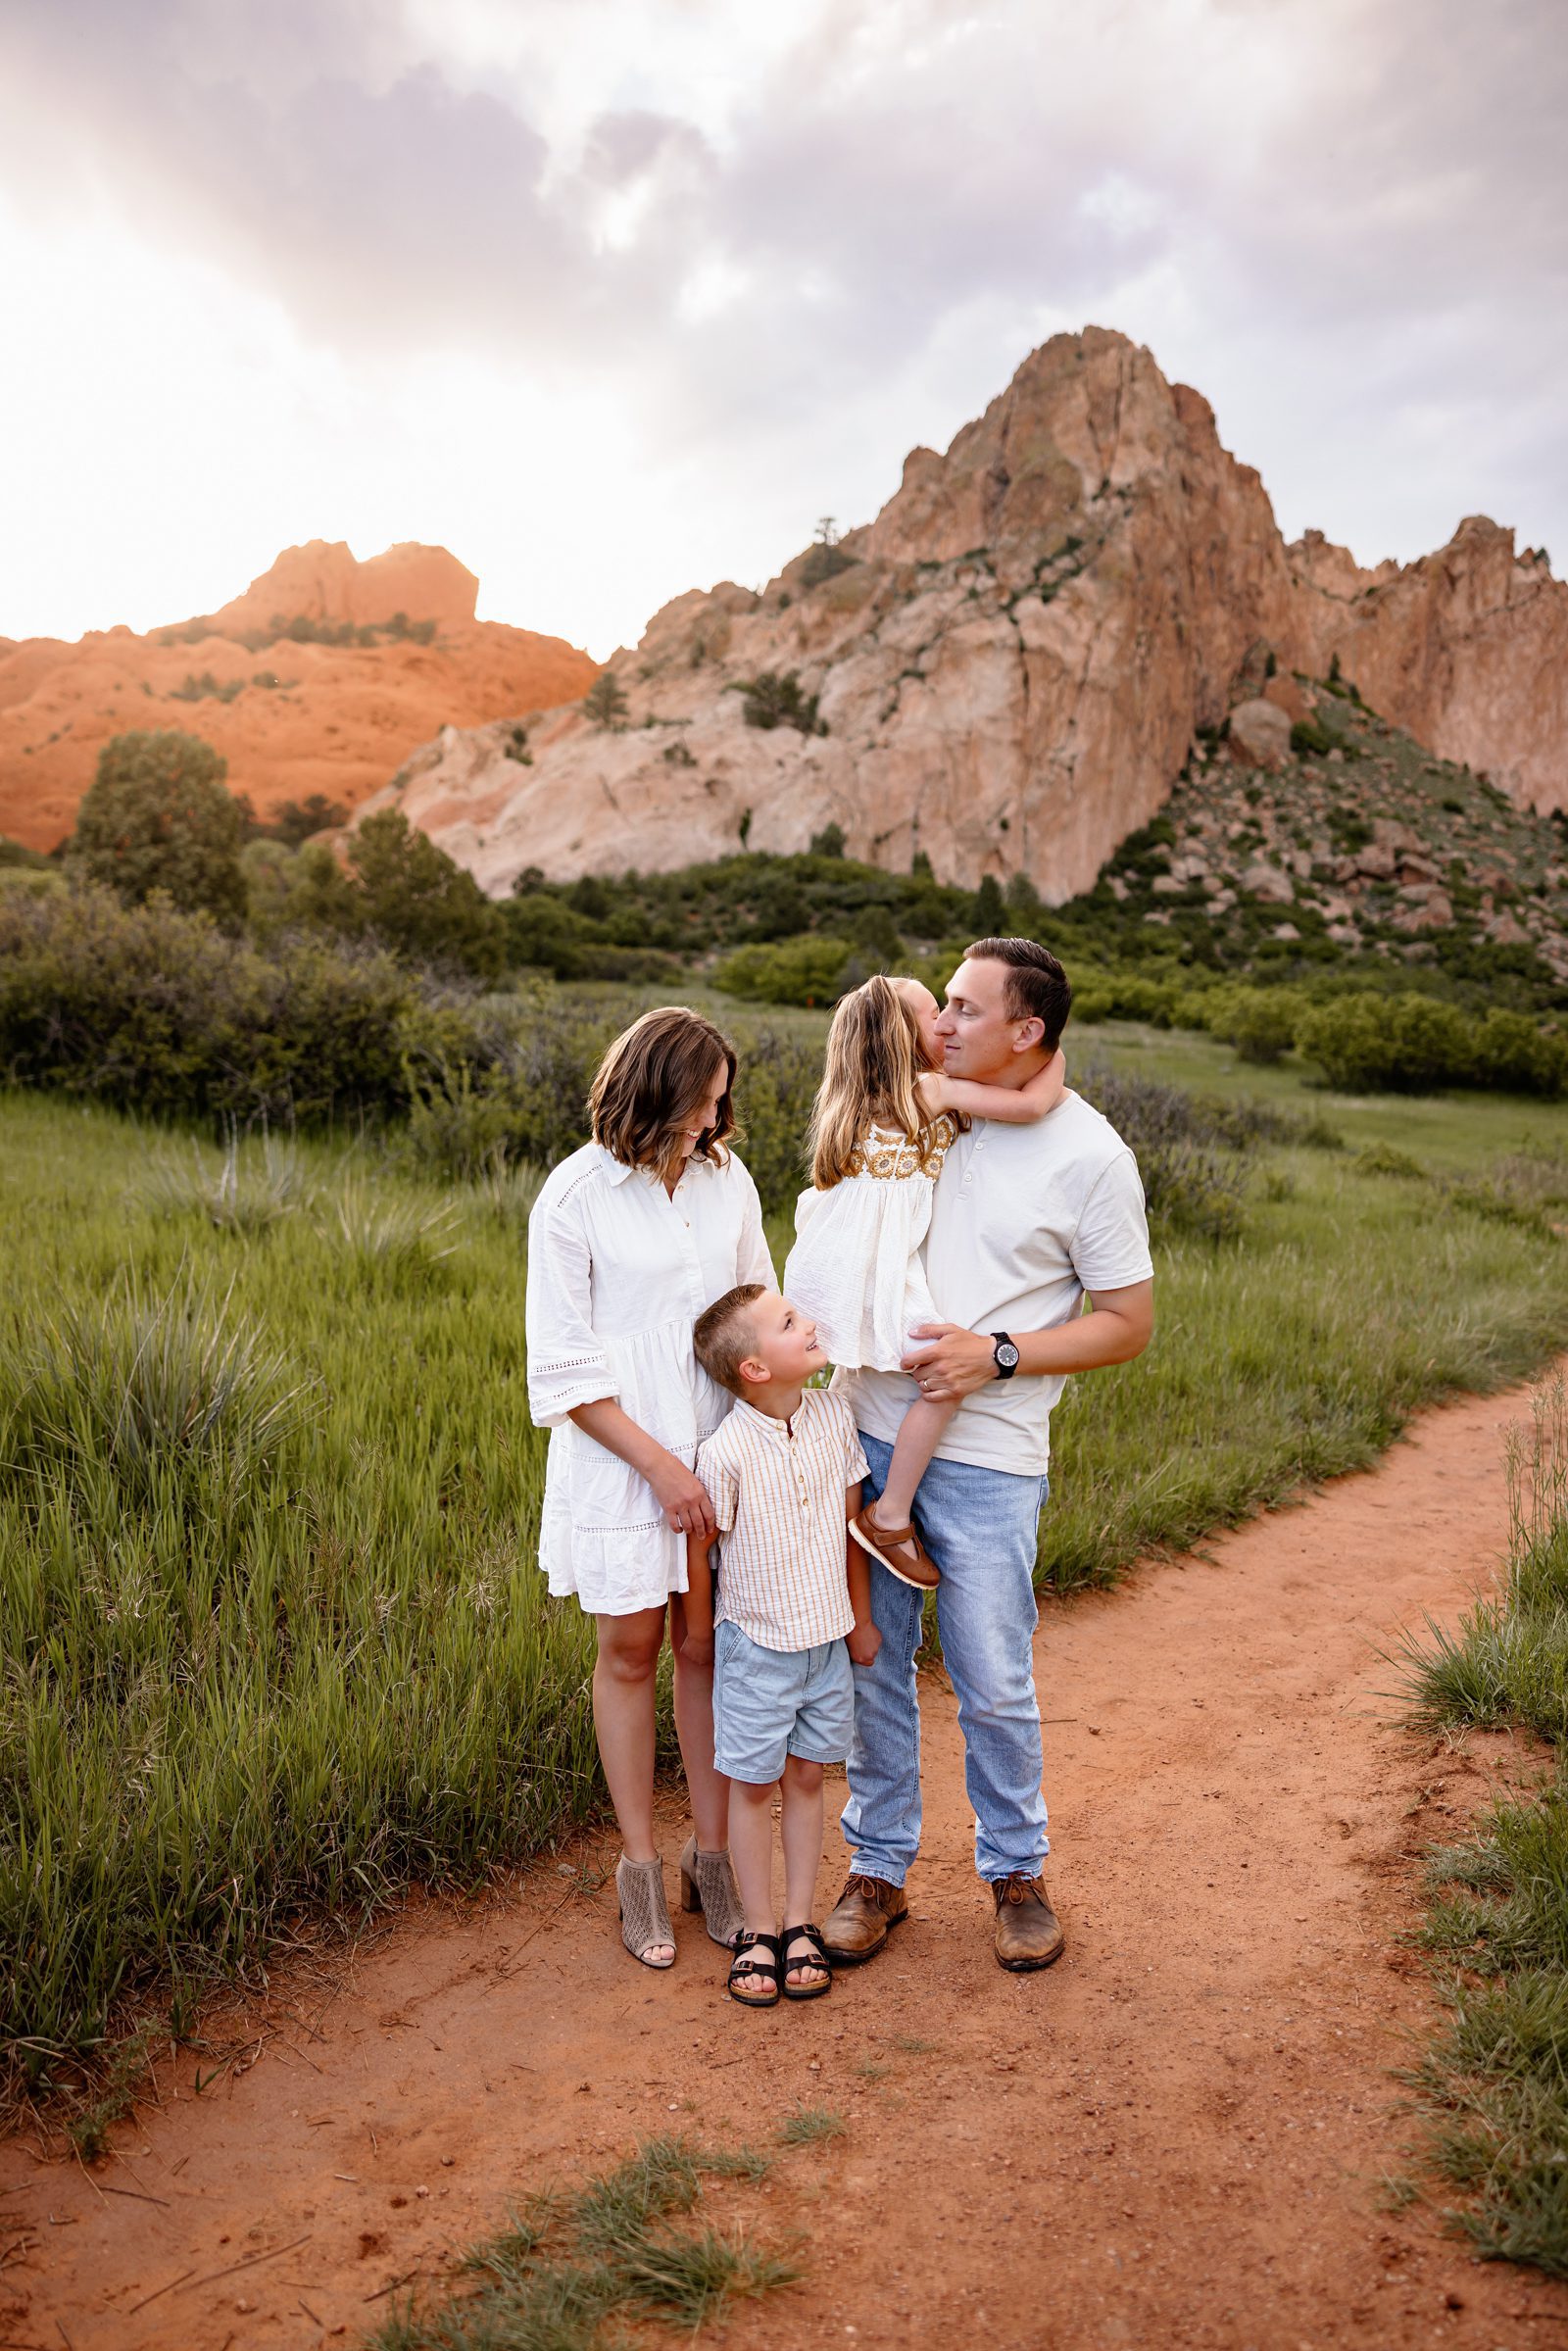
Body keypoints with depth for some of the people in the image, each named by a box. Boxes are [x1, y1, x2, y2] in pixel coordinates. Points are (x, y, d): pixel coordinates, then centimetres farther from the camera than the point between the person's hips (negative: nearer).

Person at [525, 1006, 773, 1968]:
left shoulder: (727, 1178, 3)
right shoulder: (576, 1194, -10)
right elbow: (566, 1367, -10)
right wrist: (661, 1465, -14)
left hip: (720, 1450, 4)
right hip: (619, 1458, -3)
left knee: (708, 1647, 10)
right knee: (631, 1649, 8)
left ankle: (712, 1851, 25)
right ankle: (642, 1864, 23)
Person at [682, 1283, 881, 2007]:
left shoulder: (833, 1416, -7)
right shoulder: (725, 1454, -22)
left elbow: (851, 1520, 4)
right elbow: (698, 1549, -8)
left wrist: (860, 1617, 10)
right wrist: (699, 1630, 5)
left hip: (827, 1639, 4)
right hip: (756, 1643, -4)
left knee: (806, 1778, 14)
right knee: (753, 1784, 9)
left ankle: (800, 1924, 27)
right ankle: (759, 1930, 24)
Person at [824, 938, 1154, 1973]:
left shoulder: (1091, 1155, -8)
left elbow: (1128, 1324, -4)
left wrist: (997, 1354, -16)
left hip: (985, 1458, -4)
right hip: (867, 1430, 5)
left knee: (994, 1684, 7)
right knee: (871, 1663, 12)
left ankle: (1018, 1869, 31)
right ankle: (879, 1869, 30)